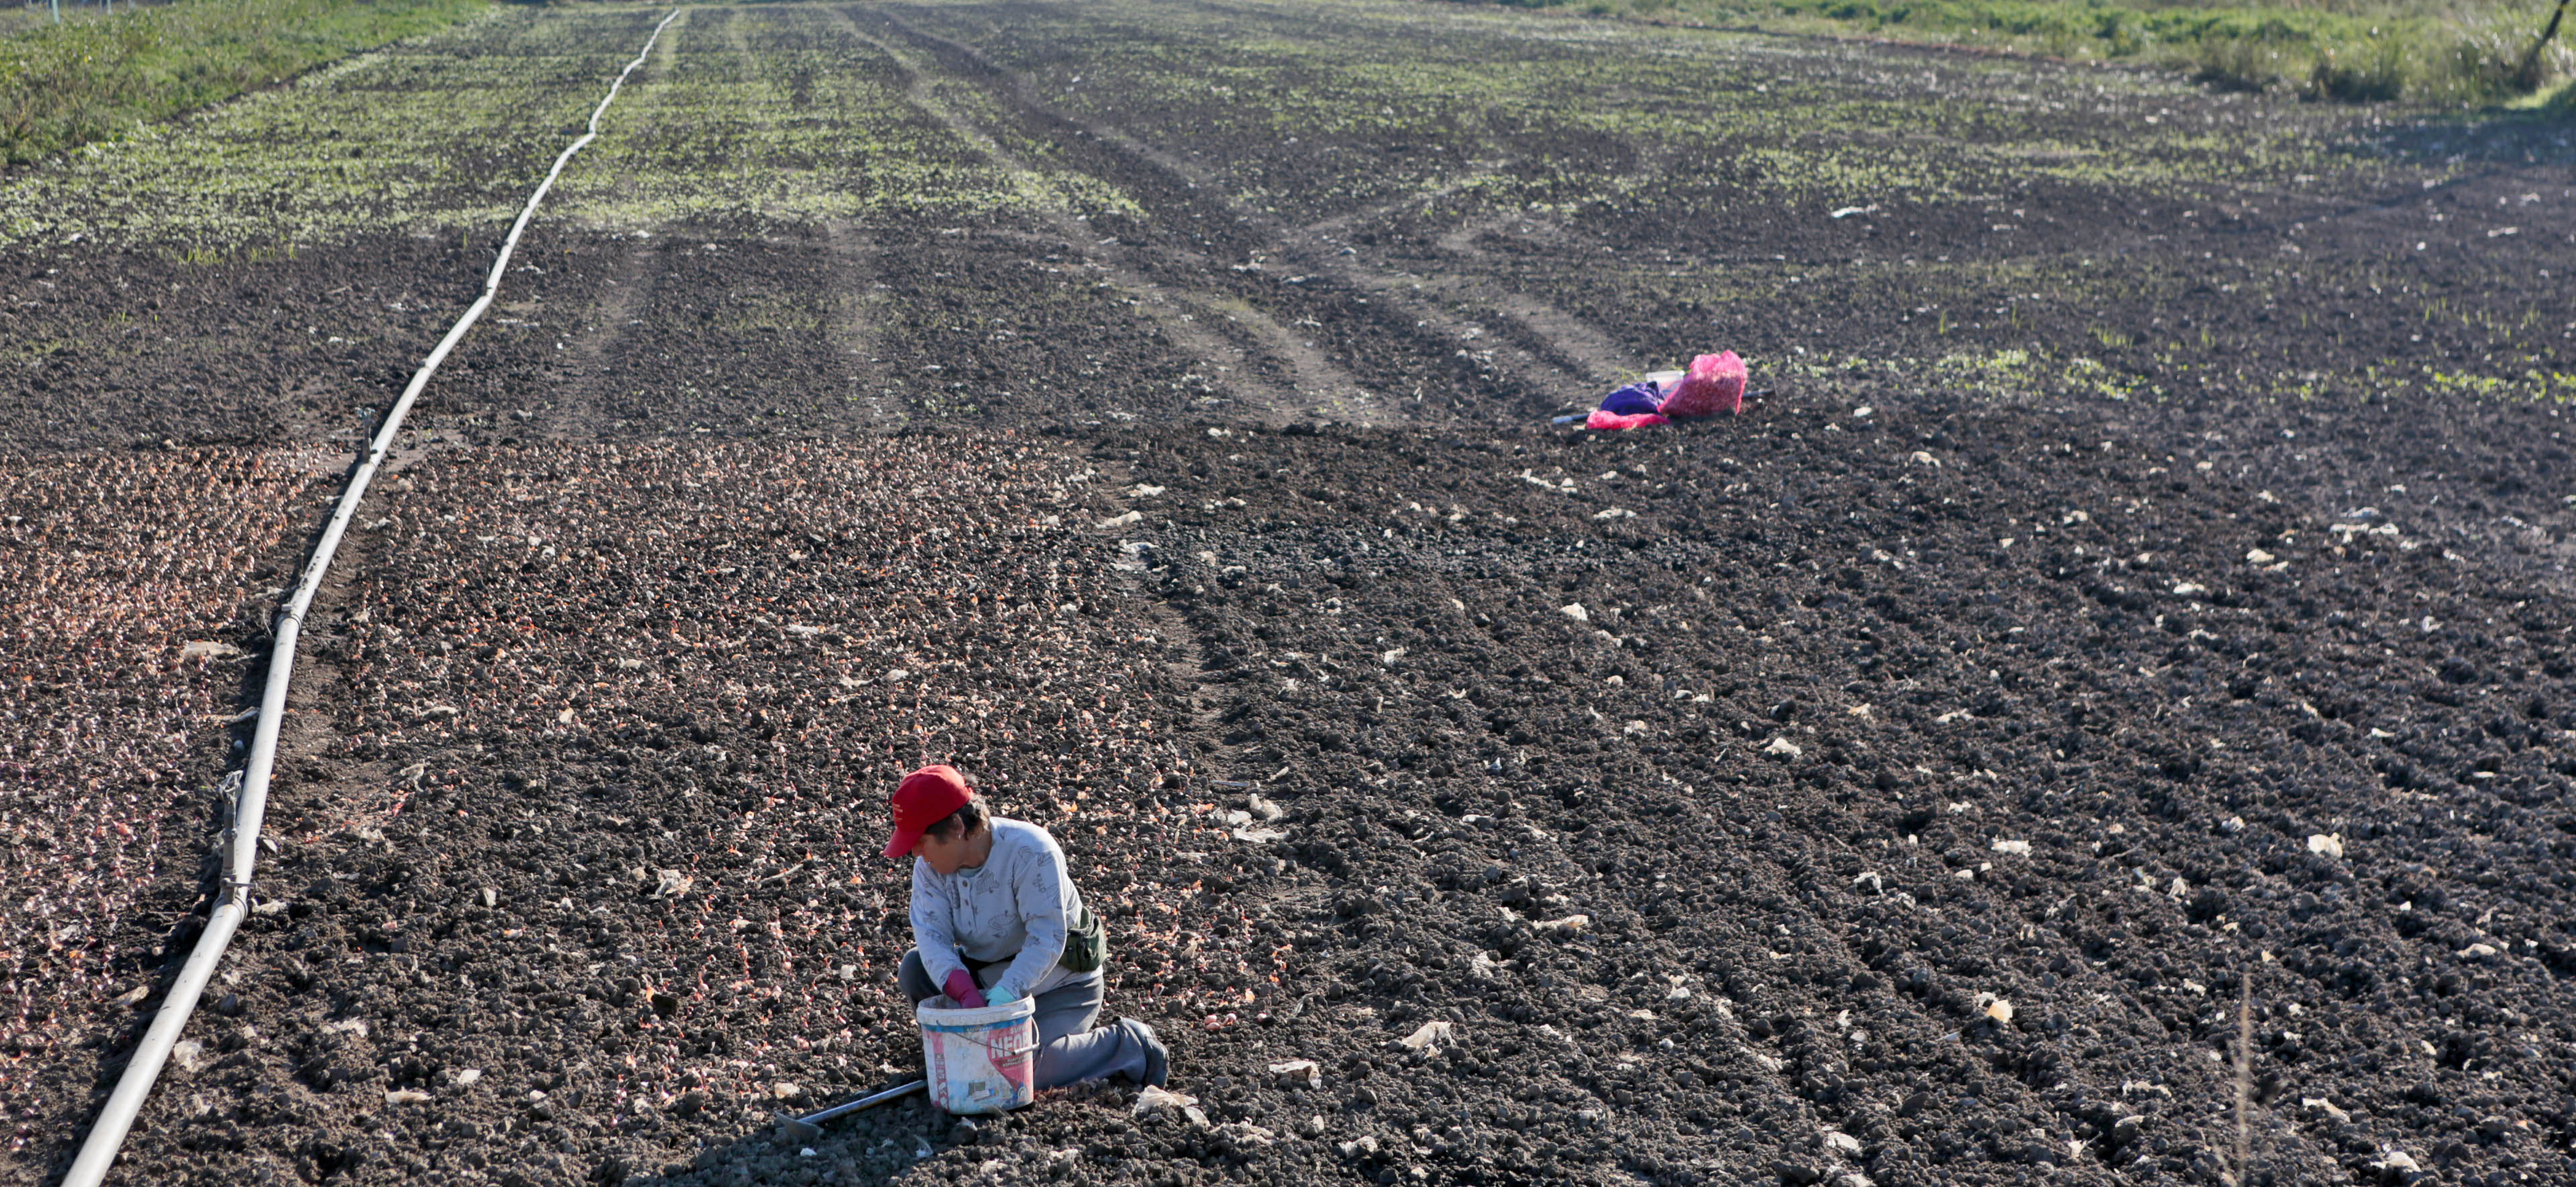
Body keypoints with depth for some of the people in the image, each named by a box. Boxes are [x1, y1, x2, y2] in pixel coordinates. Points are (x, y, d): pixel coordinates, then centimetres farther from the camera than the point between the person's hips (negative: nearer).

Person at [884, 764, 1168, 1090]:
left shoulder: (1031, 852, -27)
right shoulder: (929, 866, -9)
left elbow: (1047, 939, -31)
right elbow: (932, 934, -21)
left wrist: (1003, 996, -43)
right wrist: (966, 992, -40)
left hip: (1059, 984, -6)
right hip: (988, 976, 6)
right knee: (915, 967, -15)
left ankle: (1128, 1044, -6)